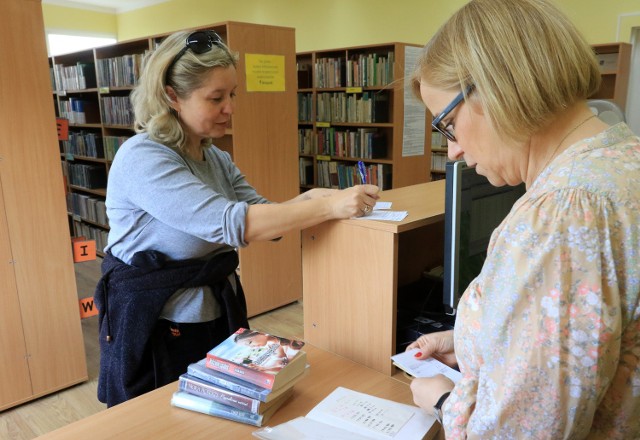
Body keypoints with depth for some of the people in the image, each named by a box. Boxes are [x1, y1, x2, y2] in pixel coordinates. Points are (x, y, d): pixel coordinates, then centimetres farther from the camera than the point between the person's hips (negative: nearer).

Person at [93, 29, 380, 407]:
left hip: (219, 320, 7)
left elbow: (263, 217, 1)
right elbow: (232, 223, -31)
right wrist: (328, 206, -30)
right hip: (154, 333, -7)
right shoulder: (142, 159, -21)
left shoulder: (217, 160, 4)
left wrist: (309, 199, -18)